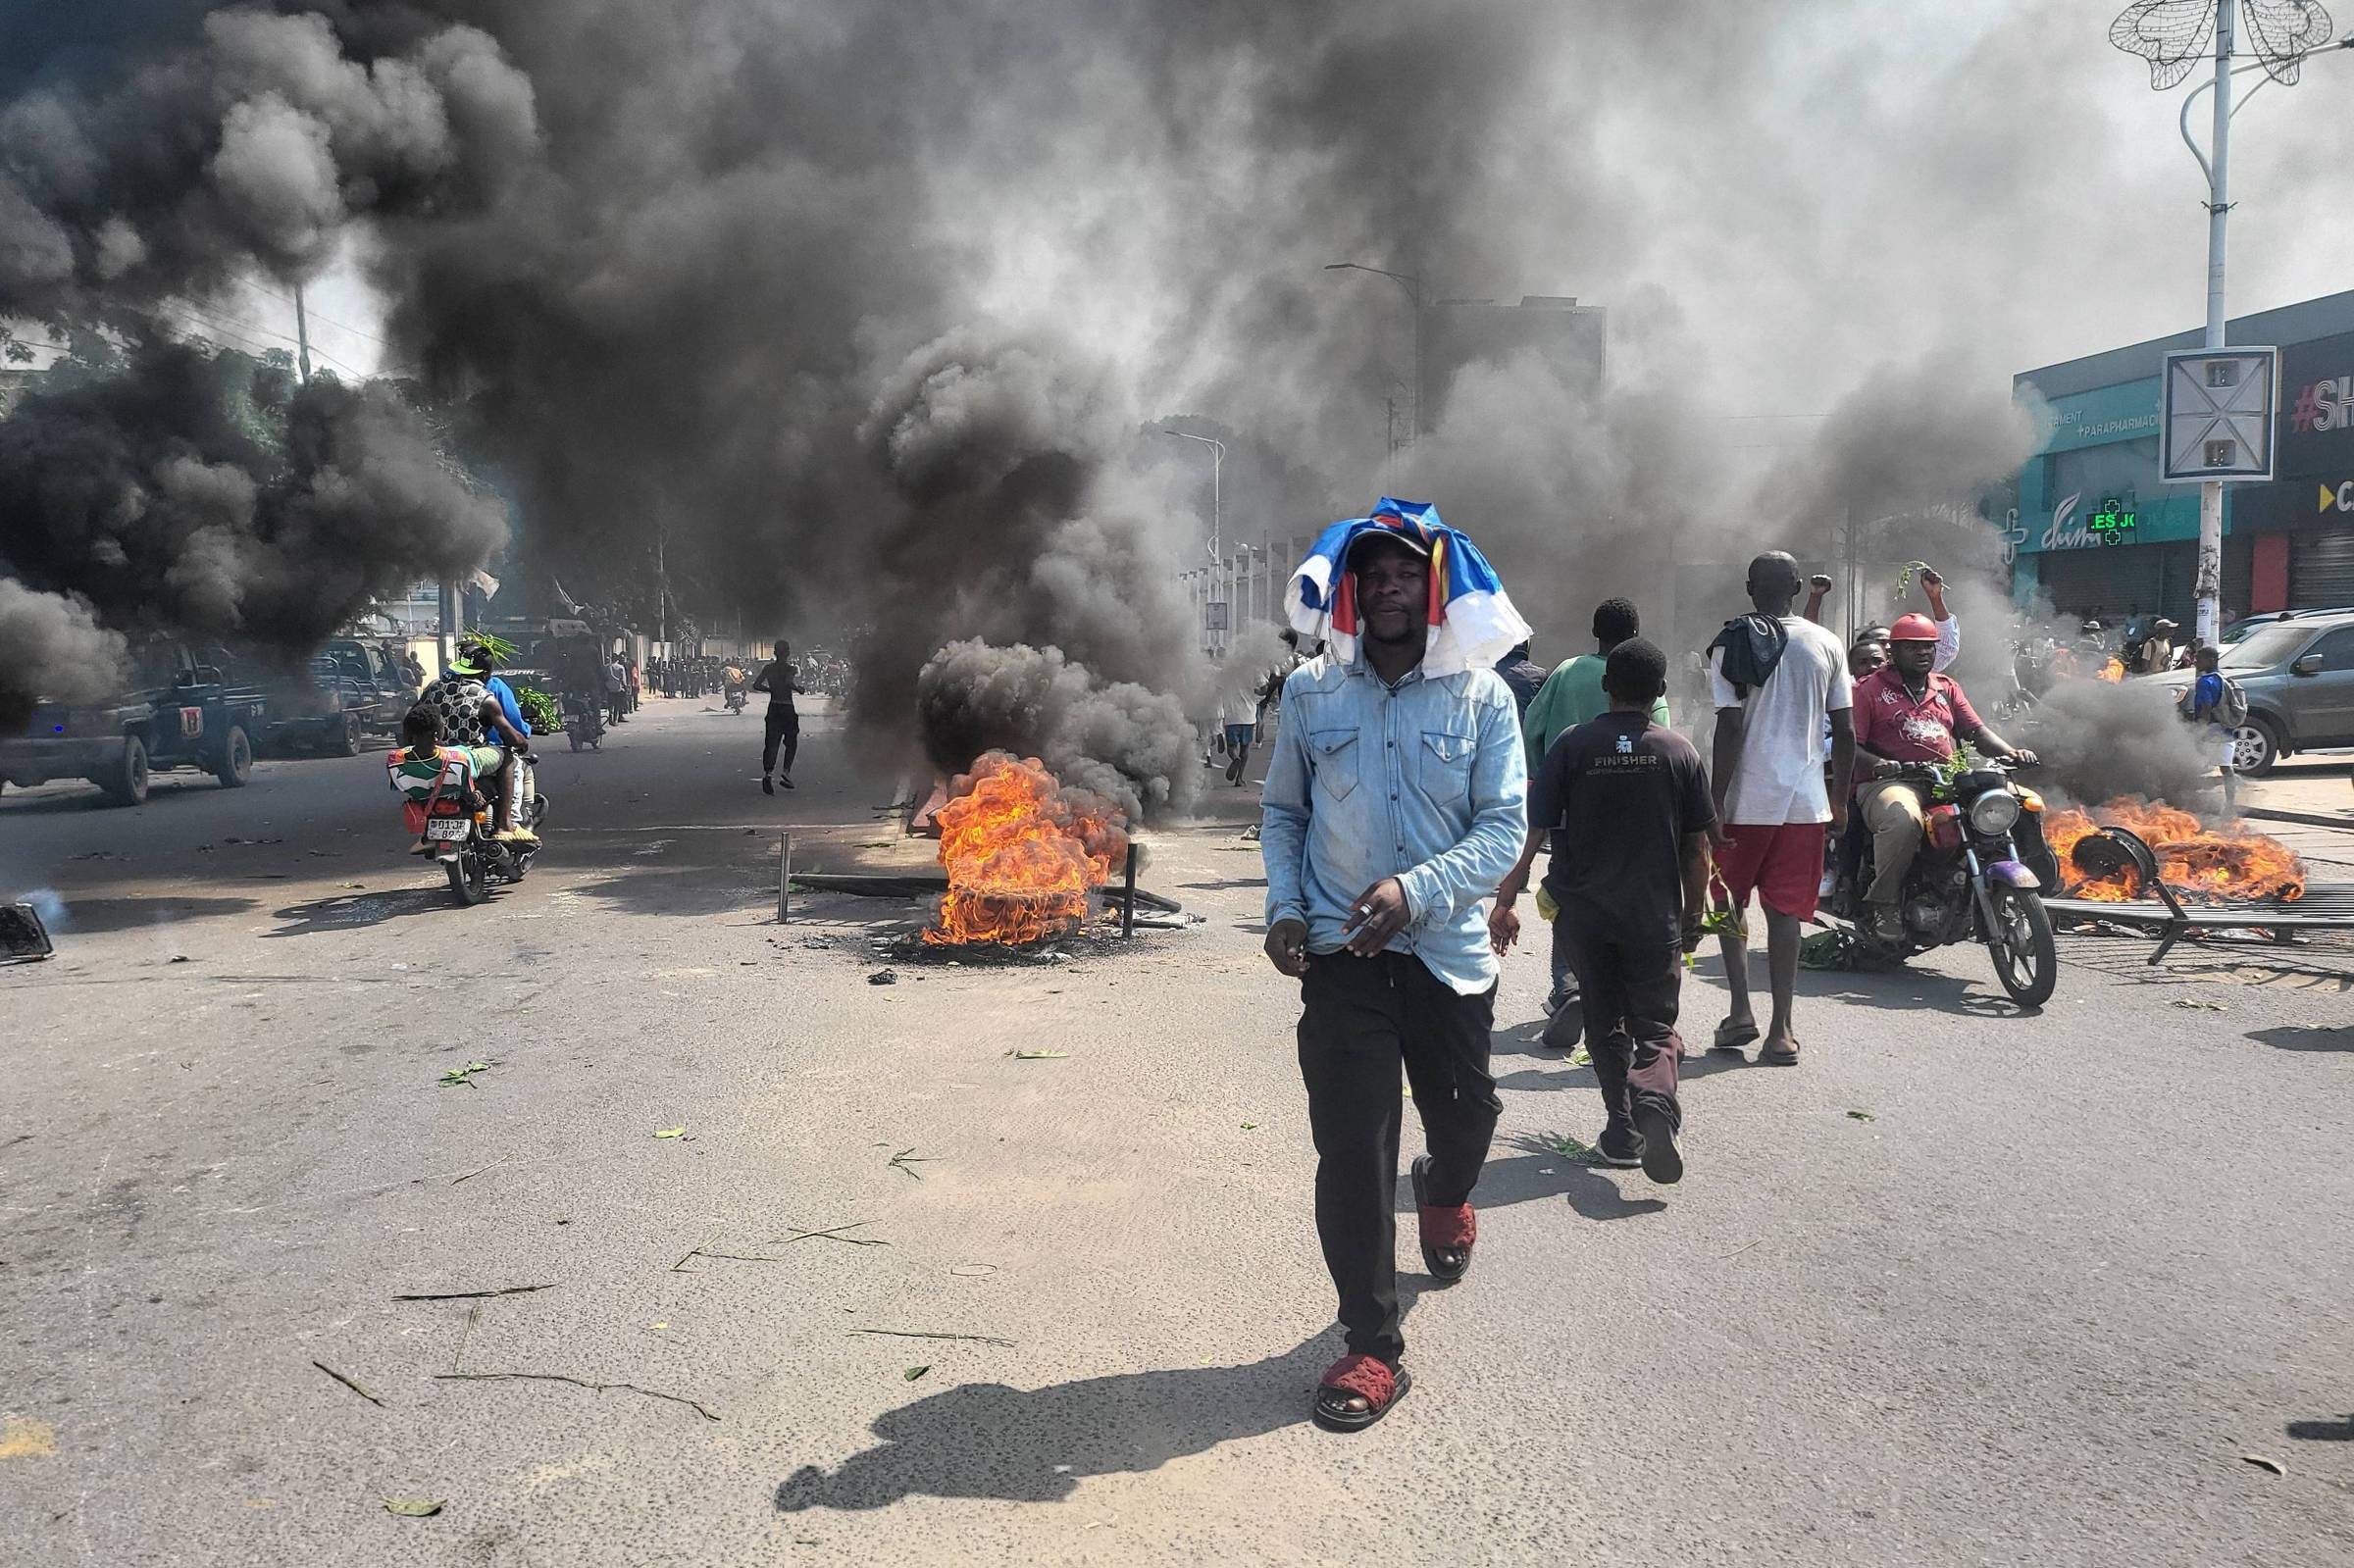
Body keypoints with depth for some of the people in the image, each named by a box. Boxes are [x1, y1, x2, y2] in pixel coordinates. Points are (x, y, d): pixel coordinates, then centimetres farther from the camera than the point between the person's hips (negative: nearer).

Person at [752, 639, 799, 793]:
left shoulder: (768, 668, 5)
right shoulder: (789, 668, -9)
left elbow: (756, 685, 1)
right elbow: (788, 682, -27)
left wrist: (772, 689, 14)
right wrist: (797, 688, -9)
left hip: (773, 707, 4)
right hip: (787, 708, -4)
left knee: (771, 743, -1)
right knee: (791, 743, 12)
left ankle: (768, 774, -19)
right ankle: (785, 773, 0)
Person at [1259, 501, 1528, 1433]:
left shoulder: (1481, 696, -2)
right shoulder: (1311, 693, 2)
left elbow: (1505, 828, -7)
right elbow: (1282, 814, 10)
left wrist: (1414, 890, -21)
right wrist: (1284, 908, -5)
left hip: (1449, 950, 1)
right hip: (1340, 954, 0)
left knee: (1466, 1113, 17)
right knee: (1351, 1144, -5)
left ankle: (1443, 1193, 55)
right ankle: (1372, 1347, 7)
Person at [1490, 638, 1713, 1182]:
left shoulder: (1573, 746, -3)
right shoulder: (1680, 752, 0)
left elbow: (1531, 831, -6)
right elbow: (1696, 850, 3)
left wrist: (1505, 901, 0)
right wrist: (1693, 918, 14)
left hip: (1586, 913, 0)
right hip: (1655, 916, 0)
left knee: (1606, 1025, 16)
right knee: (1654, 1026, 7)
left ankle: (1622, 1129, 17)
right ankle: (1654, 1100, -21)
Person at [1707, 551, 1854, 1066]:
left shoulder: (1733, 644, -5)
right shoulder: (1827, 646, 5)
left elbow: (1730, 729, -12)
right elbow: (1845, 731, 6)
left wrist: (1717, 802, -8)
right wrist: (1840, 799, 16)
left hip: (1746, 798, -2)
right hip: (1805, 800, 2)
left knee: (1730, 901, 16)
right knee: (1785, 909, 5)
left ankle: (1741, 1010, 9)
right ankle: (1781, 1029, 3)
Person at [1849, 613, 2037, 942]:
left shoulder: (1947, 688, 25)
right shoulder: (1869, 689, 6)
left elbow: (1976, 730, 17)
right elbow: (1849, 745, -4)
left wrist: (2011, 753, -3)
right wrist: (1877, 764, -25)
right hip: (1889, 782, -6)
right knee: (1903, 819, -40)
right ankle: (1882, 902, -23)